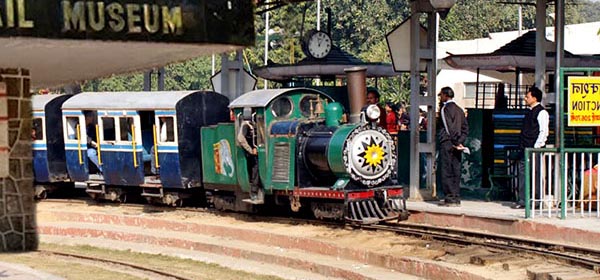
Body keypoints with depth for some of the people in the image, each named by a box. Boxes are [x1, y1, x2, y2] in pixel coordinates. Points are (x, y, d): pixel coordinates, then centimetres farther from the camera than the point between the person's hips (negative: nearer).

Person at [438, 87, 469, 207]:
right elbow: (465, 127, 14)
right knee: (456, 171, 8)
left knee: (447, 172, -6)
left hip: (447, 143, -8)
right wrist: (460, 141, 7)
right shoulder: (459, 110, 17)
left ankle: (450, 199, -9)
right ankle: (456, 198, 8)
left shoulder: (445, 109, -8)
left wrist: (457, 142, -14)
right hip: (456, 145, 8)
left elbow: (449, 127, -15)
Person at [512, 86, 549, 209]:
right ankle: (522, 200, 7)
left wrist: (536, 147, -19)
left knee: (536, 175, -4)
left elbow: (543, 132, -14)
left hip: (534, 149, -9)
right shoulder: (529, 112, 19)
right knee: (522, 172, 5)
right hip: (524, 148, 9)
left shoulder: (541, 112, -8)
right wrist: (521, 146, 16)